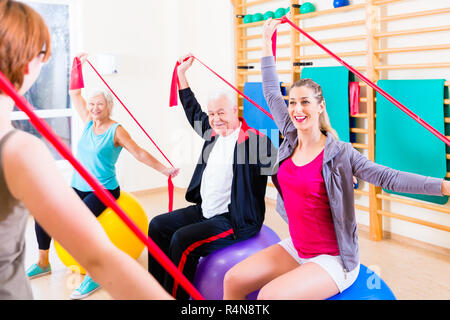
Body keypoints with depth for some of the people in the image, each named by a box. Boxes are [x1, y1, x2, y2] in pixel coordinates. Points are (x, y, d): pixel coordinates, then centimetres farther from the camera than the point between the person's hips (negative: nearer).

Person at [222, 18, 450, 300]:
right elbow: (272, 94, 9)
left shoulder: (339, 153, -16)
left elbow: (387, 177, -23)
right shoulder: (291, 140, -1)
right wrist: (267, 42, 15)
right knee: (233, 281, -2)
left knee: (270, 295, -24)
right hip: (295, 249, 6)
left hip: (333, 260, -6)